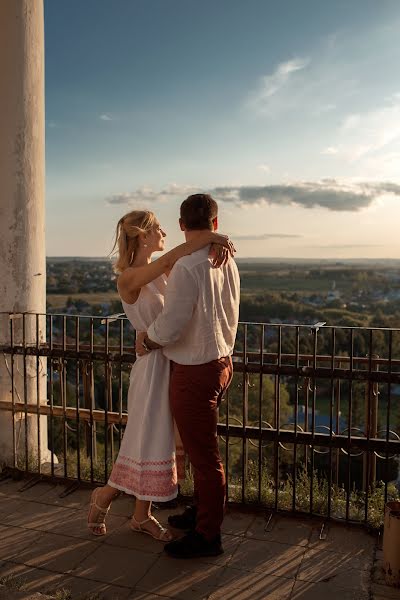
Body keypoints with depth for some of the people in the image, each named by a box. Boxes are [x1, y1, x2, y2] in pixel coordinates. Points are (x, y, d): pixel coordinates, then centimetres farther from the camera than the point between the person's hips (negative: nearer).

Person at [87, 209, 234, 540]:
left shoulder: (162, 271, 7)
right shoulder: (128, 278, -16)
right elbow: (171, 257, -32)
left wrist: (217, 244, -18)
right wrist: (209, 236, -25)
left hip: (175, 364, 8)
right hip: (154, 366, -8)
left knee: (162, 441, 15)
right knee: (147, 442, 4)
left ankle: (142, 515, 31)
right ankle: (104, 495, 31)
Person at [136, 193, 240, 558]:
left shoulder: (187, 267, -22)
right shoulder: (228, 262, 4)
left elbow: (171, 324, -23)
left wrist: (145, 341, -4)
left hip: (194, 371, -9)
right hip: (221, 361, 9)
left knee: (203, 453, 4)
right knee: (204, 448, 23)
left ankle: (208, 536, 21)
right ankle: (203, 512, 41)